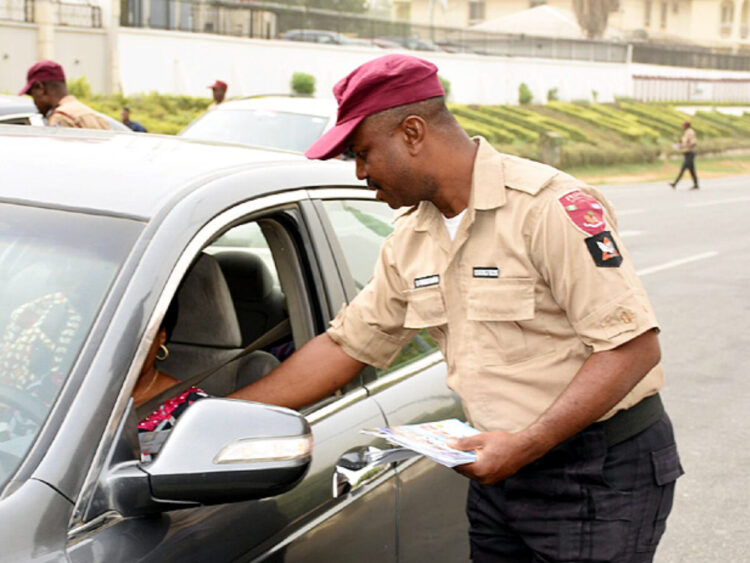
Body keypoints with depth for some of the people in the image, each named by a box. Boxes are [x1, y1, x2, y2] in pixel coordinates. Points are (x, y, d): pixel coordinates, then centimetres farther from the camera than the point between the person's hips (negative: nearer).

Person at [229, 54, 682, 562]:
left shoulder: (551, 206, -18)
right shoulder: (409, 242, 7)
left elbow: (634, 346, -21)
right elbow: (344, 346, 12)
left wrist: (526, 444, -25)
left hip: (603, 477, -7)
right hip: (502, 471, 7)